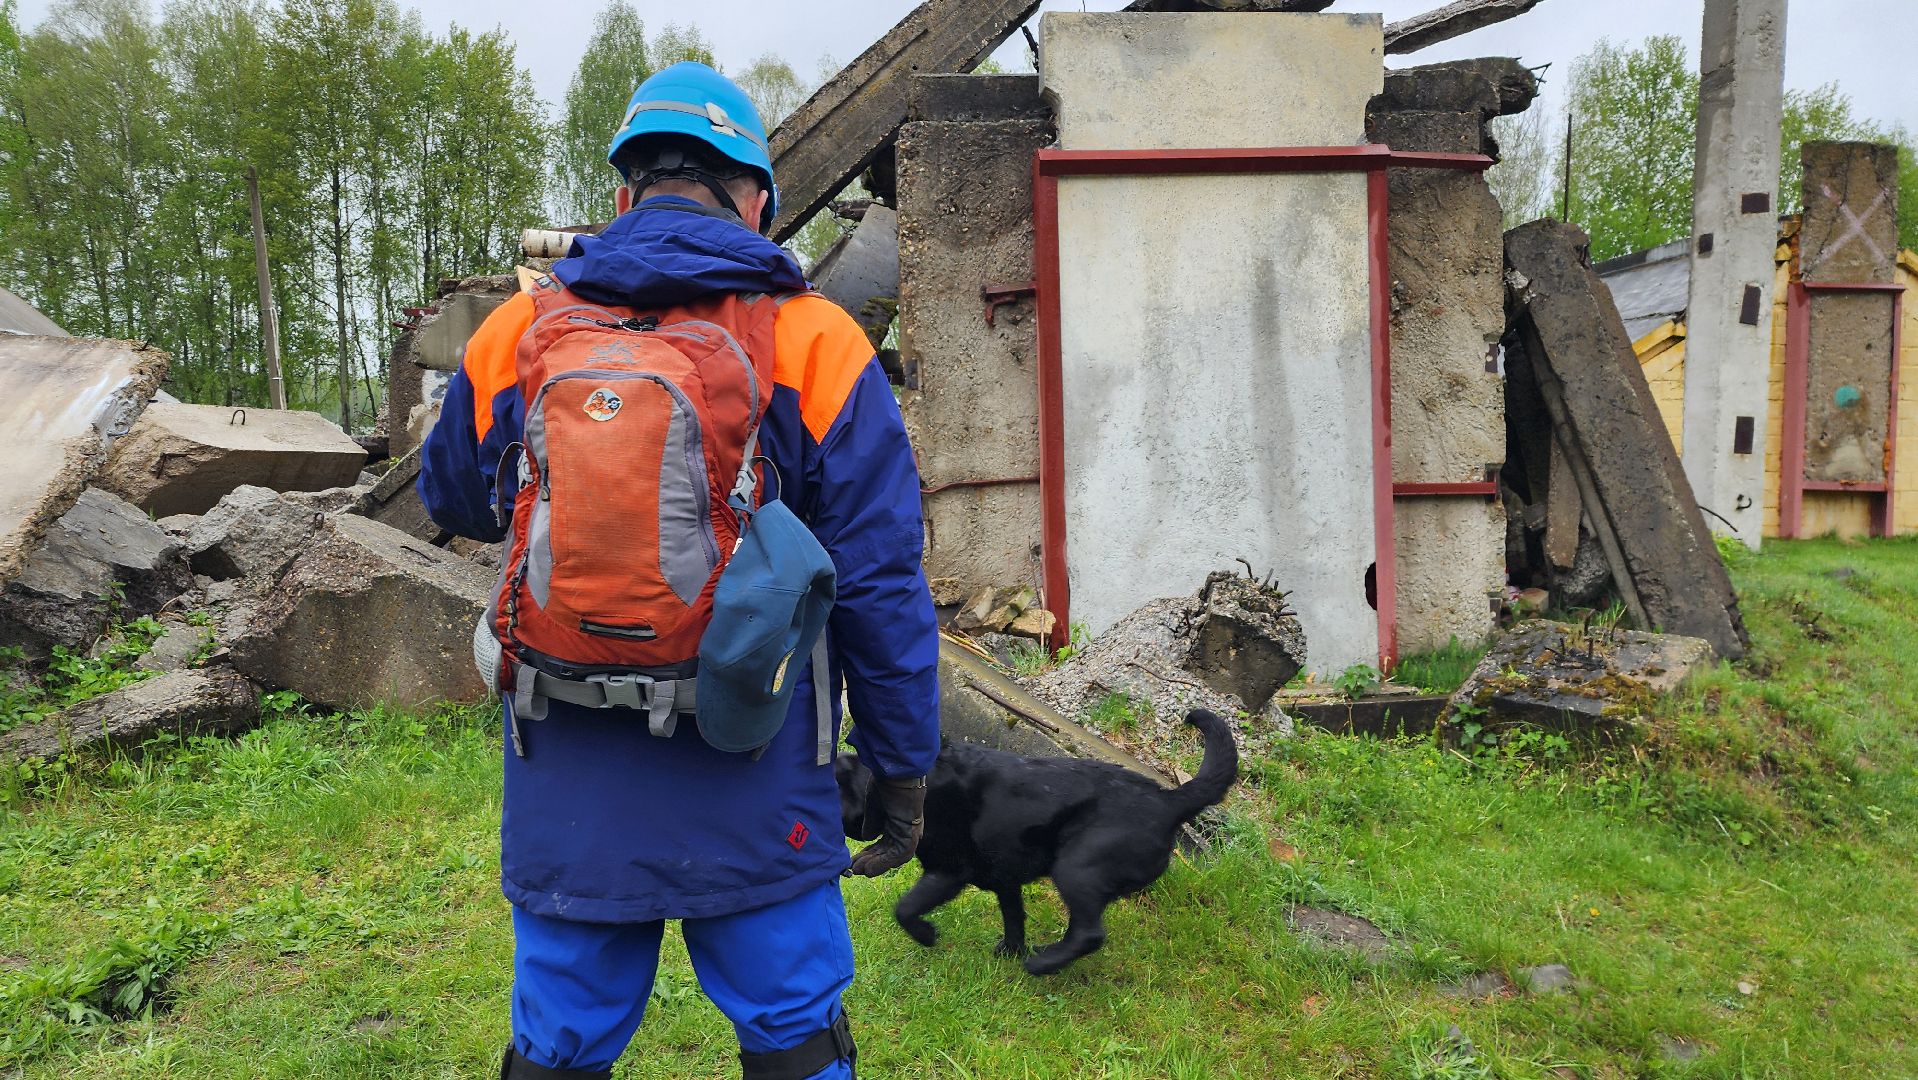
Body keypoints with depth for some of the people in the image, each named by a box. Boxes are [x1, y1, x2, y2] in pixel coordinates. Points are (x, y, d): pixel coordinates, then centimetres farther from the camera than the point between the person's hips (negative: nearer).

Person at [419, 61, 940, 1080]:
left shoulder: (515, 331, 1)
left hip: (565, 788, 3)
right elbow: (881, 583, -7)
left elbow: (453, 501, 19)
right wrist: (902, 765, 3)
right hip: (752, 792, -2)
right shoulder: (817, 344, -7)